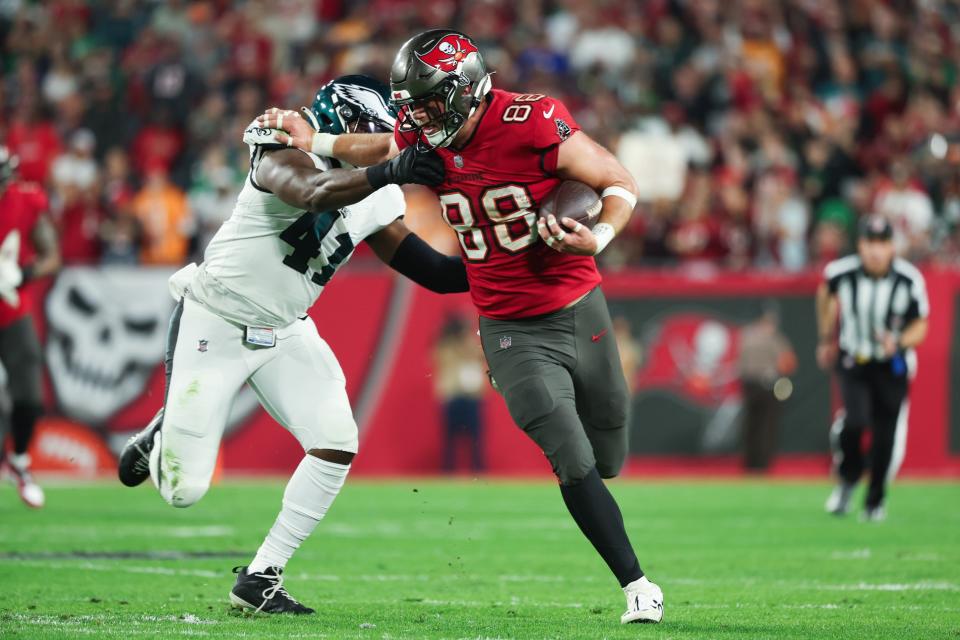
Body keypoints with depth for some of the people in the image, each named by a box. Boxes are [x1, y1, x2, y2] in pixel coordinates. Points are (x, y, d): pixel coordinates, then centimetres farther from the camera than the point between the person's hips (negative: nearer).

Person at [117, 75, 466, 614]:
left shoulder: (375, 200, 0)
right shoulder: (285, 154, -21)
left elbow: (431, 270, 1)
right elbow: (313, 194, -44)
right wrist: (387, 173, -56)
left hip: (284, 333, 7)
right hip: (214, 323, -6)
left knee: (338, 444, -15)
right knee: (185, 490, -7)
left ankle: (261, 578, -1)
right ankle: (160, 439, 32)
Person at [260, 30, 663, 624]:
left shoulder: (532, 125, -20)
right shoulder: (425, 138, -6)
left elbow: (620, 183, -11)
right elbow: (387, 150, 19)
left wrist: (597, 238, -28)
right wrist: (314, 140, 7)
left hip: (578, 309, -2)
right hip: (512, 331, 2)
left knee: (606, 463, 10)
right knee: (574, 465, -12)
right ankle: (638, 585, -3)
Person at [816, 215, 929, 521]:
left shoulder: (910, 280, -18)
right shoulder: (841, 273, -15)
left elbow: (920, 327, -7)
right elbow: (826, 292, 9)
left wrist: (899, 342, -28)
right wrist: (827, 338, 17)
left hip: (893, 366, 0)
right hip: (853, 362, 0)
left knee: (887, 436, -2)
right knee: (854, 420, -22)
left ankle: (875, 501, 22)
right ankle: (847, 480, 8)